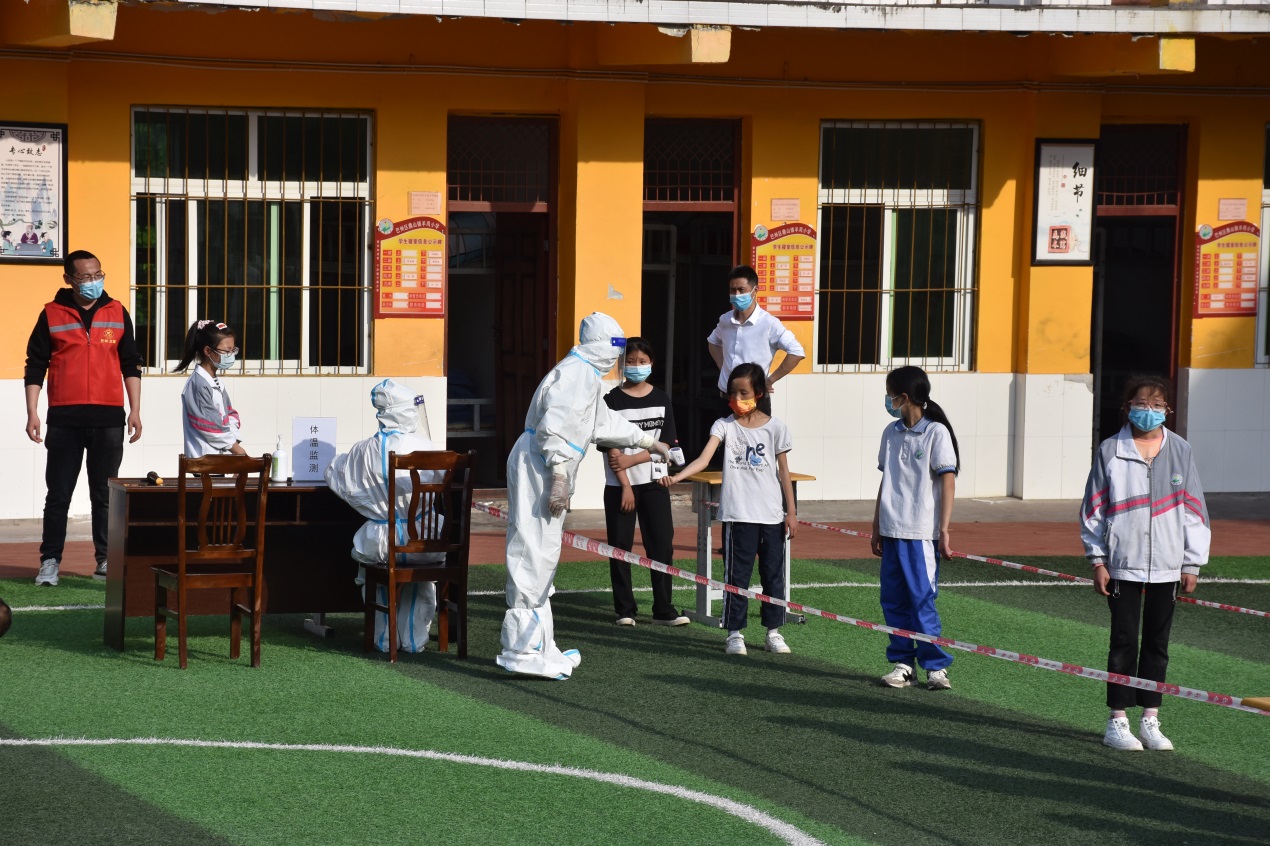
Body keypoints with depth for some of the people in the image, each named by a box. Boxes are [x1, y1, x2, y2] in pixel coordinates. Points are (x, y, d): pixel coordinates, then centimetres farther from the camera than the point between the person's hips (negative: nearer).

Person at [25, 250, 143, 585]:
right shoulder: (51, 315, 2)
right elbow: (35, 366, 3)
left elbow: (130, 365, 11)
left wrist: (135, 410, 5)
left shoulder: (117, 313, 8)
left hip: (108, 419, 1)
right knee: (58, 494, 2)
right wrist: (32, 412, -4)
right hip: (64, 420, -1)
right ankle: (50, 561, 7)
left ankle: (106, 559, 10)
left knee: (104, 495, 5)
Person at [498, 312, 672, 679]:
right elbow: (556, 425, -23)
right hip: (537, 468, -11)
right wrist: (560, 478, -25)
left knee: (540, 556, 13)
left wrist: (649, 442, 45)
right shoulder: (579, 373, -12)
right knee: (535, 555, -12)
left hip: (542, 469, 11)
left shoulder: (586, 374, 22)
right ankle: (523, 650, -13)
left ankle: (540, 647, 19)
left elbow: (604, 422, 37)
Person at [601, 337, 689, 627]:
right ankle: (625, 610, 10)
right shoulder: (613, 400, -3)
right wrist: (625, 486, -13)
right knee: (620, 546, 2)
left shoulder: (661, 399, 5)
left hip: (654, 483, 2)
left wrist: (630, 460, -13)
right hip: (619, 484, -2)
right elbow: (612, 447, -7)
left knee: (662, 544, 0)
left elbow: (665, 443, -1)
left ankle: (664, 610, 6)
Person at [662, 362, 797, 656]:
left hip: (772, 515, 1)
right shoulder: (725, 425, -1)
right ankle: (735, 633, 9)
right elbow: (704, 458, -14)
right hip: (738, 514, -1)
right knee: (737, 574, 1)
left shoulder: (775, 427, 2)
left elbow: (783, 471, 6)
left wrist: (792, 511, 4)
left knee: (773, 573, 8)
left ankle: (773, 631, 18)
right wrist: (676, 477, -31)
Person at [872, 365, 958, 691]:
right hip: (892, 530, 6)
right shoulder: (891, 433, 11)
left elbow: (947, 482, -8)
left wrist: (944, 530, -12)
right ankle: (902, 663, 14)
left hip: (921, 532, -6)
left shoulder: (936, 432, -7)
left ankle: (936, 665, 2)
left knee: (922, 598, -6)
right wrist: (877, 528, 16)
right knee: (893, 600, 6)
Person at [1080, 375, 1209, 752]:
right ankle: (1117, 721, 7)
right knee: (1124, 643, 0)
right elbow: (1093, 508, 2)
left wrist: (1191, 564, 5)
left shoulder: (1180, 451, 4)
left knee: (1157, 644, 8)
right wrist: (1097, 561, -2)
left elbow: (1193, 508, 7)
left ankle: (1150, 720, 16)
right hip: (1124, 564, -2)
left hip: (1167, 565, 2)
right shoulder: (1110, 451, -1)